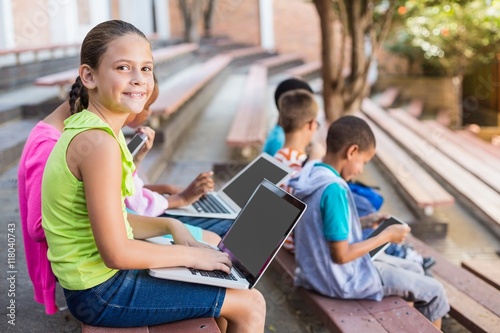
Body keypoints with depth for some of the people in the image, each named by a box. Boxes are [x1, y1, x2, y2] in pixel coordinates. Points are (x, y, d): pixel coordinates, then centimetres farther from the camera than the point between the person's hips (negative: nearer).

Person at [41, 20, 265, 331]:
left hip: (99, 274, 10)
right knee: (251, 305, -3)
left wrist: (169, 225, 2)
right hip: (102, 292, -10)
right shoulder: (98, 143, -26)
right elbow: (116, 252, -25)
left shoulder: (86, 129, 5)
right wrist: (190, 255, -13)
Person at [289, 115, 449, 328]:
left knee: (415, 270, 24)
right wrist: (386, 236, -16)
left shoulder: (311, 175, -1)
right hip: (344, 279, -9)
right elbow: (341, 255, -26)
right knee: (434, 291, 4)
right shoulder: (334, 190, -29)